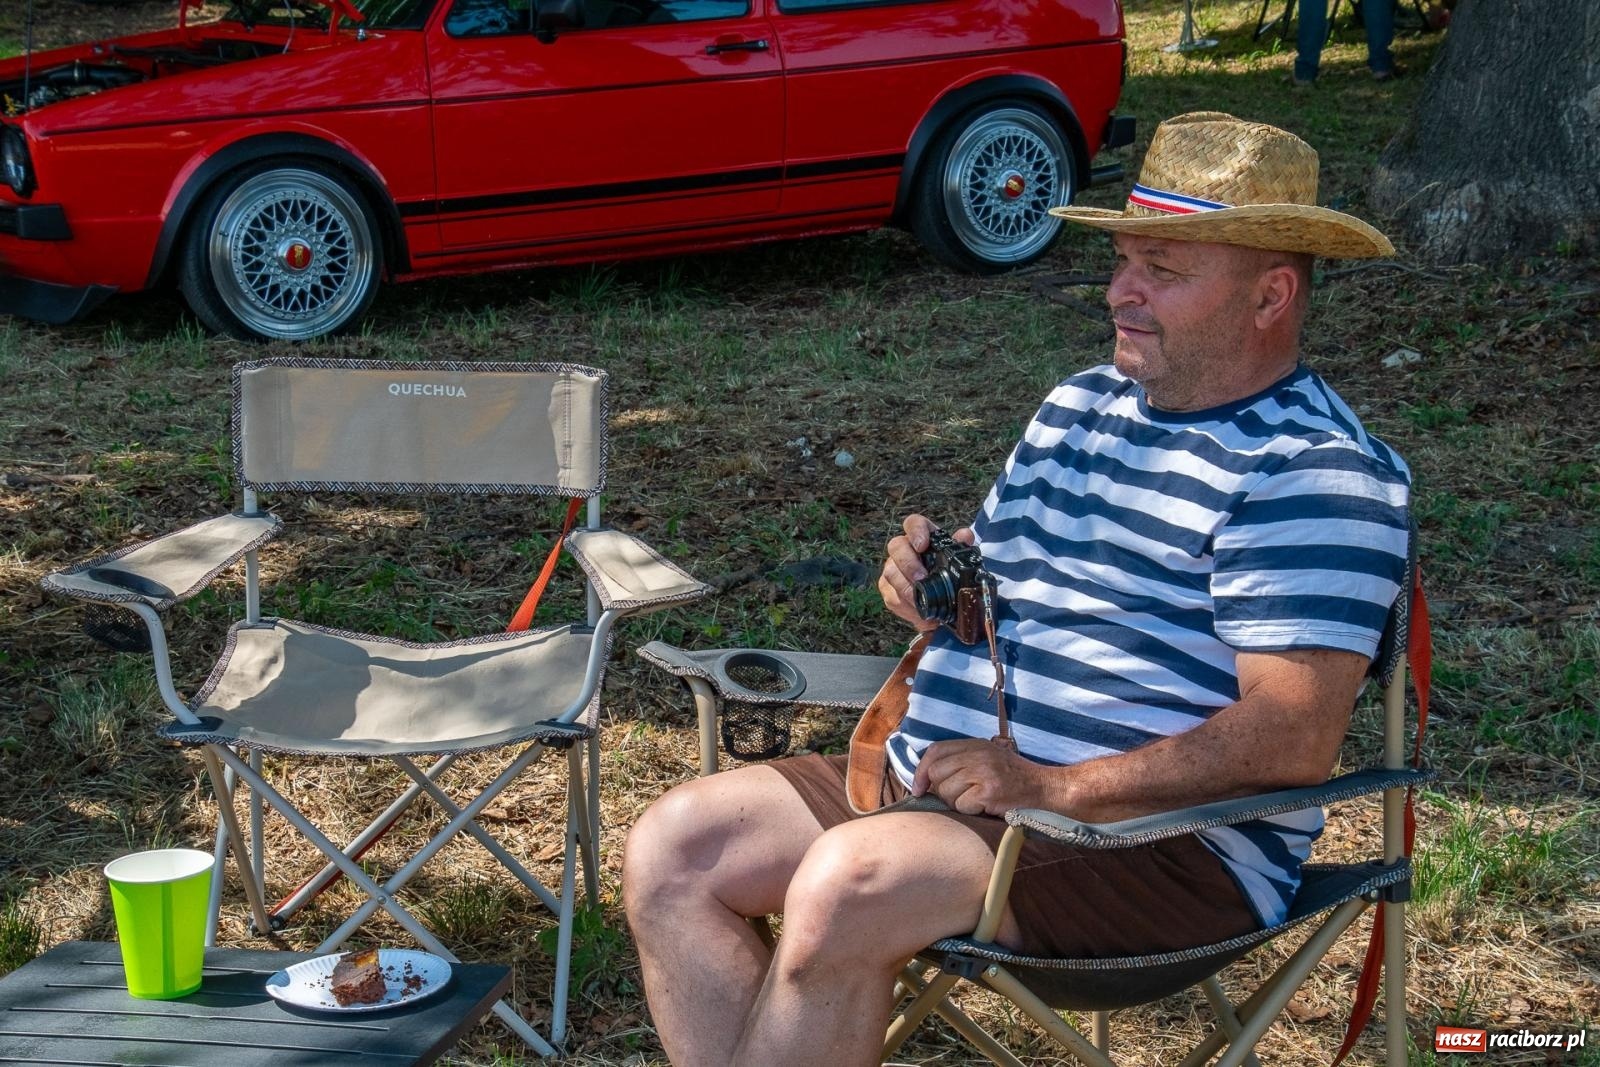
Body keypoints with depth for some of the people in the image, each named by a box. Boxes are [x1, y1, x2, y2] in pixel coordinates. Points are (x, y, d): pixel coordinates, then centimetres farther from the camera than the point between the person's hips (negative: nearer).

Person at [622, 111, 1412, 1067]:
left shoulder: (1314, 473, -12)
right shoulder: (1081, 403, 16)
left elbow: (1296, 737, -22)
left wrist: (1055, 788, -26)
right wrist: (935, 582, 2)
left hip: (1158, 837, -9)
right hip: (935, 778, 9)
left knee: (847, 882, -32)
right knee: (672, 846, -6)